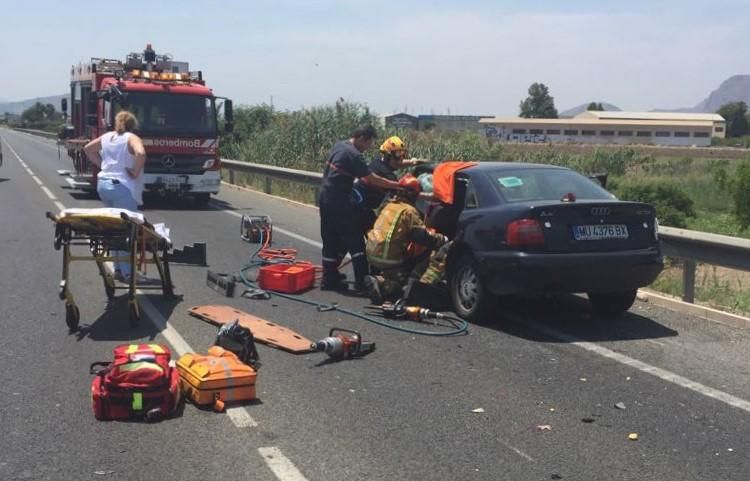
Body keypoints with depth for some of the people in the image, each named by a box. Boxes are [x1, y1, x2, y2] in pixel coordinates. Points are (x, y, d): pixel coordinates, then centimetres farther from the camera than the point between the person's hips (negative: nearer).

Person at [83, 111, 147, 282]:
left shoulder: (106, 137, 13)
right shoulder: (132, 138, -7)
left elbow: (88, 149, 24)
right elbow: (141, 154, -27)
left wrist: (101, 164, 18)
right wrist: (135, 172, -14)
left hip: (103, 184, 7)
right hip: (122, 187, -7)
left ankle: (118, 269, 19)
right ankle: (127, 272, -2)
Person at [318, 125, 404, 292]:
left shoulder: (339, 146, 11)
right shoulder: (353, 155, -16)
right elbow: (372, 179, -16)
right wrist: (397, 185, -12)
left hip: (325, 199, 9)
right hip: (339, 203, -9)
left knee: (330, 240, 14)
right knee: (354, 240, -4)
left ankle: (329, 278, 18)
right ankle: (362, 280, -4)